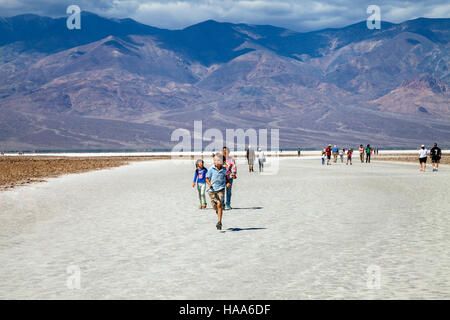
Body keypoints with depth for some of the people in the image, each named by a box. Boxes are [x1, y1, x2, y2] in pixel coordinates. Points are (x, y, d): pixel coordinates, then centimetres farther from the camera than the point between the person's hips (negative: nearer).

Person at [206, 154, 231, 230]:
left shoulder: (224, 169, 1)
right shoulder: (211, 169, -8)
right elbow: (207, 178, -2)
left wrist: (227, 182, 7)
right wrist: (209, 184, -21)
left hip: (221, 189, 0)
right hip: (212, 190, 0)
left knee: (219, 204, -15)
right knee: (215, 207, 8)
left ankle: (219, 222, -10)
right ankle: (217, 210, 47)